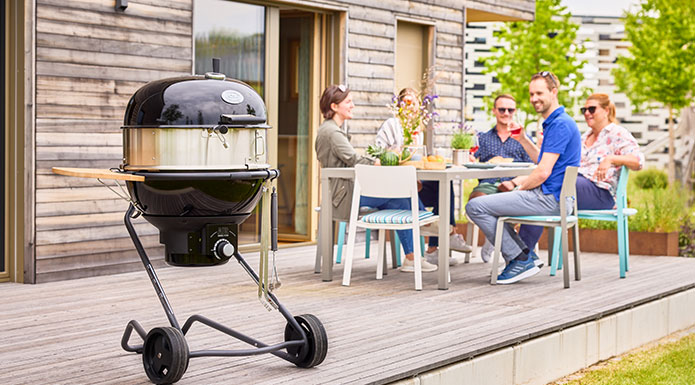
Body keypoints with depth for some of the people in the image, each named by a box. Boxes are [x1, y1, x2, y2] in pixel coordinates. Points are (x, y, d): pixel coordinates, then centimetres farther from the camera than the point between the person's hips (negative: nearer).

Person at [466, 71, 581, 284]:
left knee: (475, 206, -14)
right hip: (549, 197, 11)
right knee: (487, 201, 27)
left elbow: (544, 172, -21)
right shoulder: (554, 122, 17)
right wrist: (523, 139, 16)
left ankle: (520, 260, -9)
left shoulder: (560, 124, -17)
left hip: (549, 199, -11)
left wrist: (520, 188, -6)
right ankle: (525, 254, 15)